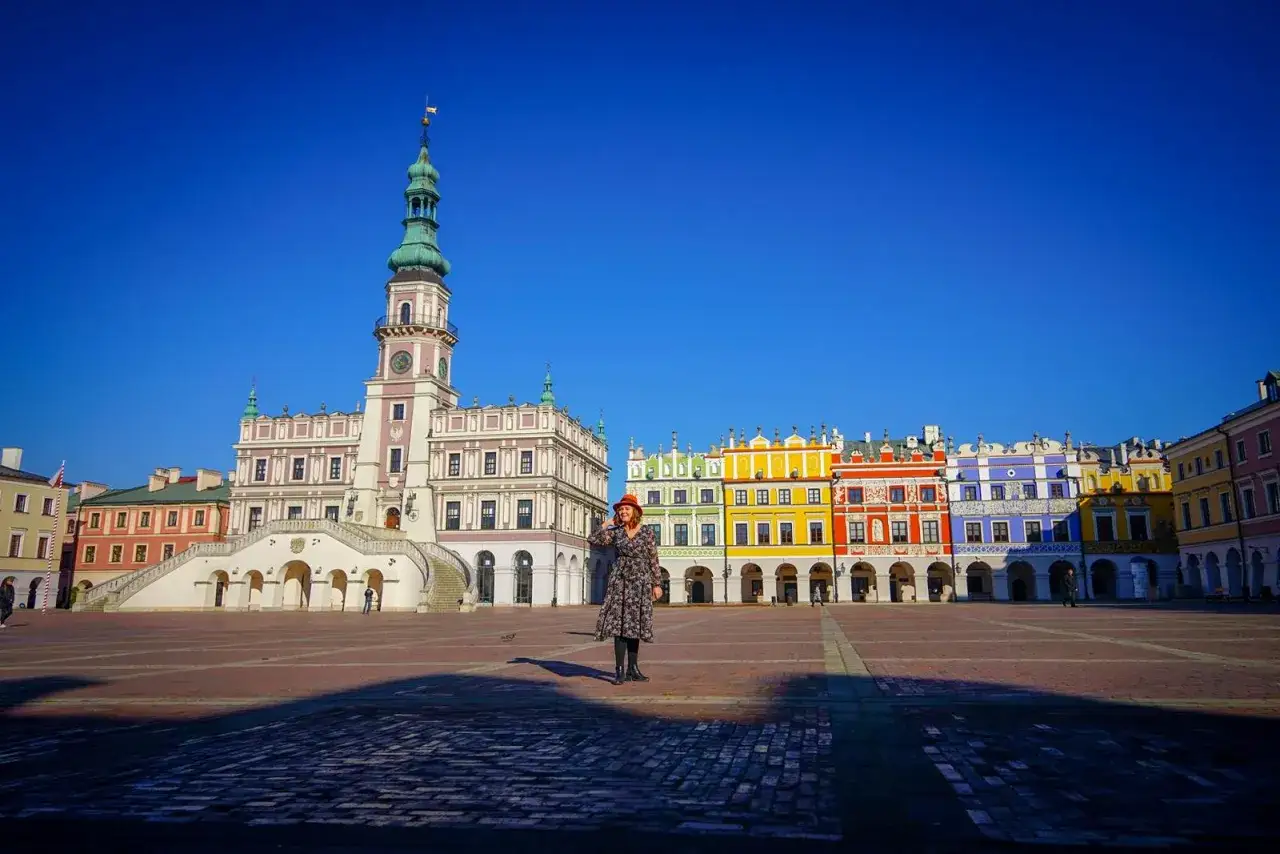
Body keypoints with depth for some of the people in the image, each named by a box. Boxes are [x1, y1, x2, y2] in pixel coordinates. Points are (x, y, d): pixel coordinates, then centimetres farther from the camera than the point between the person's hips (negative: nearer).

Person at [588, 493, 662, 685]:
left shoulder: (647, 533, 2)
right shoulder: (616, 532, 5)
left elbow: (653, 561, 3)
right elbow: (593, 540, -5)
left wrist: (657, 584, 0)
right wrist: (609, 523, -1)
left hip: (640, 582, 0)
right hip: (620, 581, 0)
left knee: (635, 625, 6)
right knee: (619, 623, -7)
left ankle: (633, 669, 14)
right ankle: (619, 670, -5)